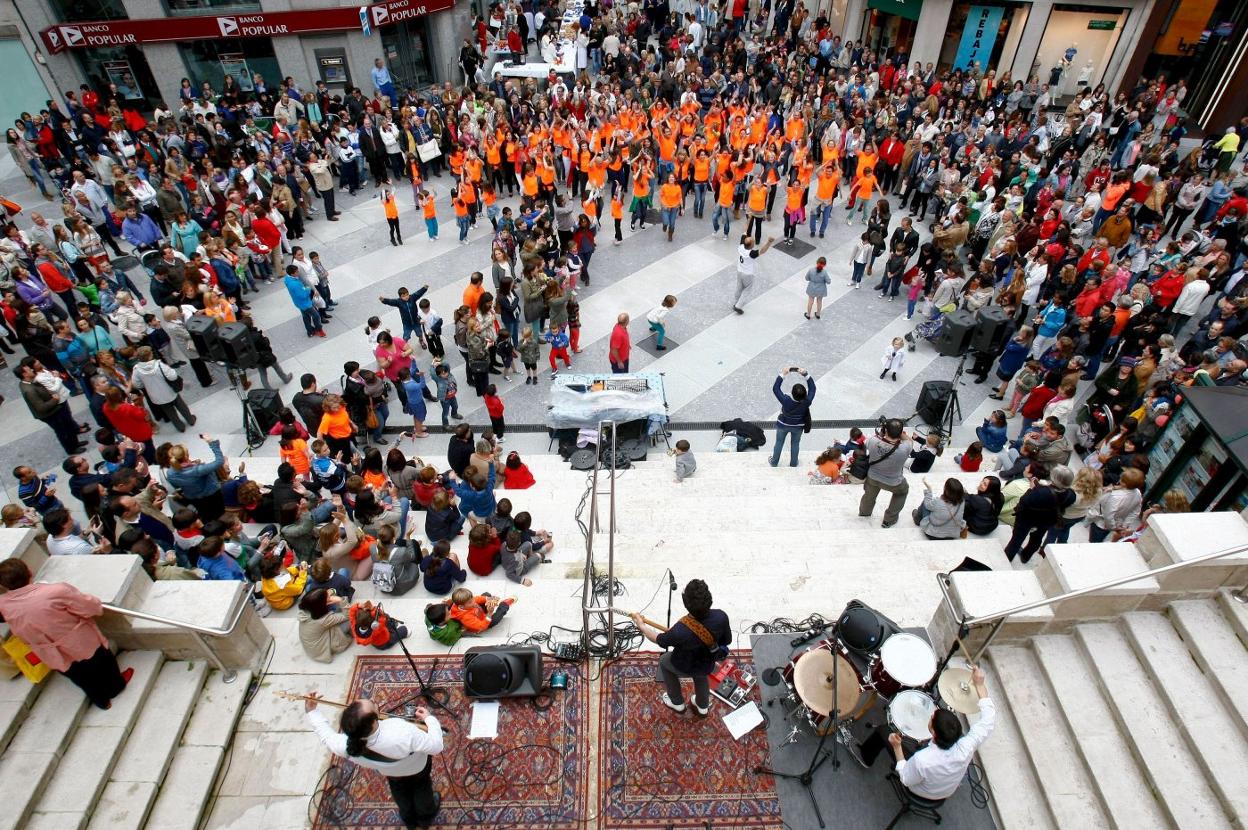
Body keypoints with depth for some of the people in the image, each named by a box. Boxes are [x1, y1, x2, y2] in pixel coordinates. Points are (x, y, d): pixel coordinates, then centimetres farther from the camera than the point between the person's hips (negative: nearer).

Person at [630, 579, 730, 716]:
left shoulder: (680, 631, -43)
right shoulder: (721, 616, -33)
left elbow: (658, 639, -20)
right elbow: (727, 640, -11)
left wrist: (641, 624, -5)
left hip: (684, 668, -3)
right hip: (708, 665, 3)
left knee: (664, 661, 31)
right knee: (701, 676, 39)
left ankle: (677, 702, 45)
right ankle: (703, 706, 61)